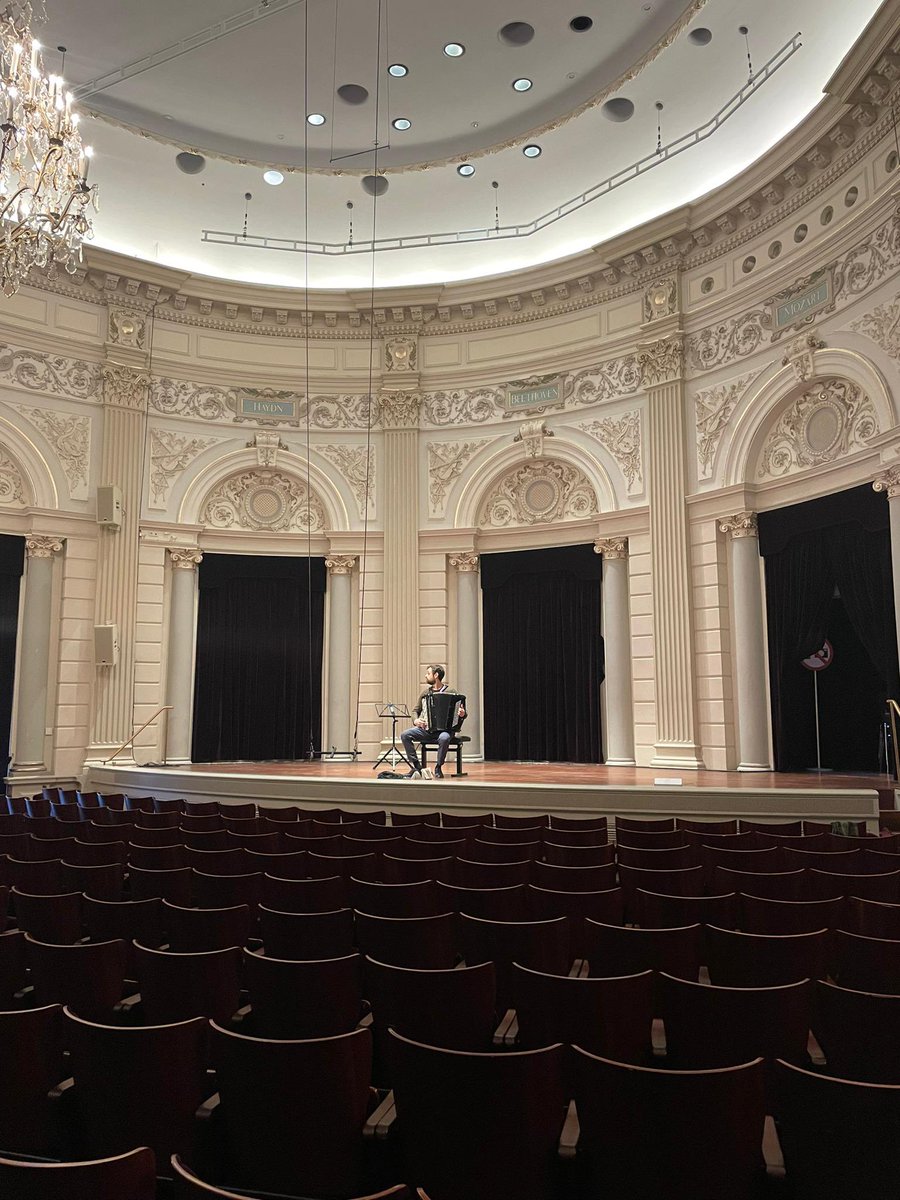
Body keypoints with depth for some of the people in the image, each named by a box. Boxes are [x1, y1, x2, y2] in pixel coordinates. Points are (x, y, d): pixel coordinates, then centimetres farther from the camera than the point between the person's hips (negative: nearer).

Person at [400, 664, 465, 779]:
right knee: (404, 735, -18)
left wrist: (462, 715, -23)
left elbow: (461, 713, 1)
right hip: (426, 728, 5)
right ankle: (416, 766, -8)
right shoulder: (425, 693, 14)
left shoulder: (450, 692, -1)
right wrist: (416, 720, -2)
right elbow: (416, 710, 20)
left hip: (444, 728, -5)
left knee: (444, 738, -39)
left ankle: (438, 768, -16)